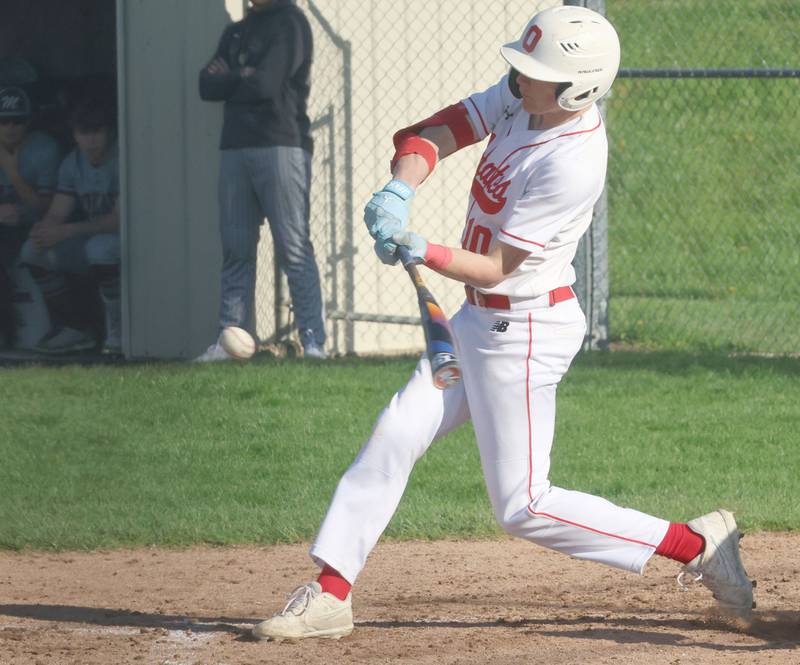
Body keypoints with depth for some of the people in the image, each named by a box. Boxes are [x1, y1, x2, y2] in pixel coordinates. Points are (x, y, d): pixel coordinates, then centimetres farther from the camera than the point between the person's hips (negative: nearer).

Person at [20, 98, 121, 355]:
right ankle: (75, 328, -1)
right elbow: (56, 215, 0)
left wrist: (66, 231, -33)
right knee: (33, 251, -12)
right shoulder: (72, 164, 3)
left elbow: (120, 218, -25)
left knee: (101, 247, -39)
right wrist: (43, 231, -27)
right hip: (90, 238, 7)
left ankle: (119, 331, -19)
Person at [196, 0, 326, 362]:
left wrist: (228, 79, 5)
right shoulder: (236, 32, 21)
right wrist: (243, 79, -4)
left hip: (281, 145, -7)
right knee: (235, 249, 5)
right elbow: (207, 86, 11)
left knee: (294, 248, -10)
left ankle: (313, 342, -12)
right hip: (235, 148, 7)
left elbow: (267, 84, -12)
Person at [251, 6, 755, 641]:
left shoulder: (572, 161, -27)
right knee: (394, 436, 4)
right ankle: (330, 595, 9)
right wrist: (400, 190, -23)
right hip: (481, 319, 9)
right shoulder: (521, 98, -3)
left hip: (523, 332, -9)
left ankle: (697, 544, 4)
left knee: (523, 507, -3)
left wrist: (428, 254, -38)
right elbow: (434, 133, -4)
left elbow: (498, 268, -23)